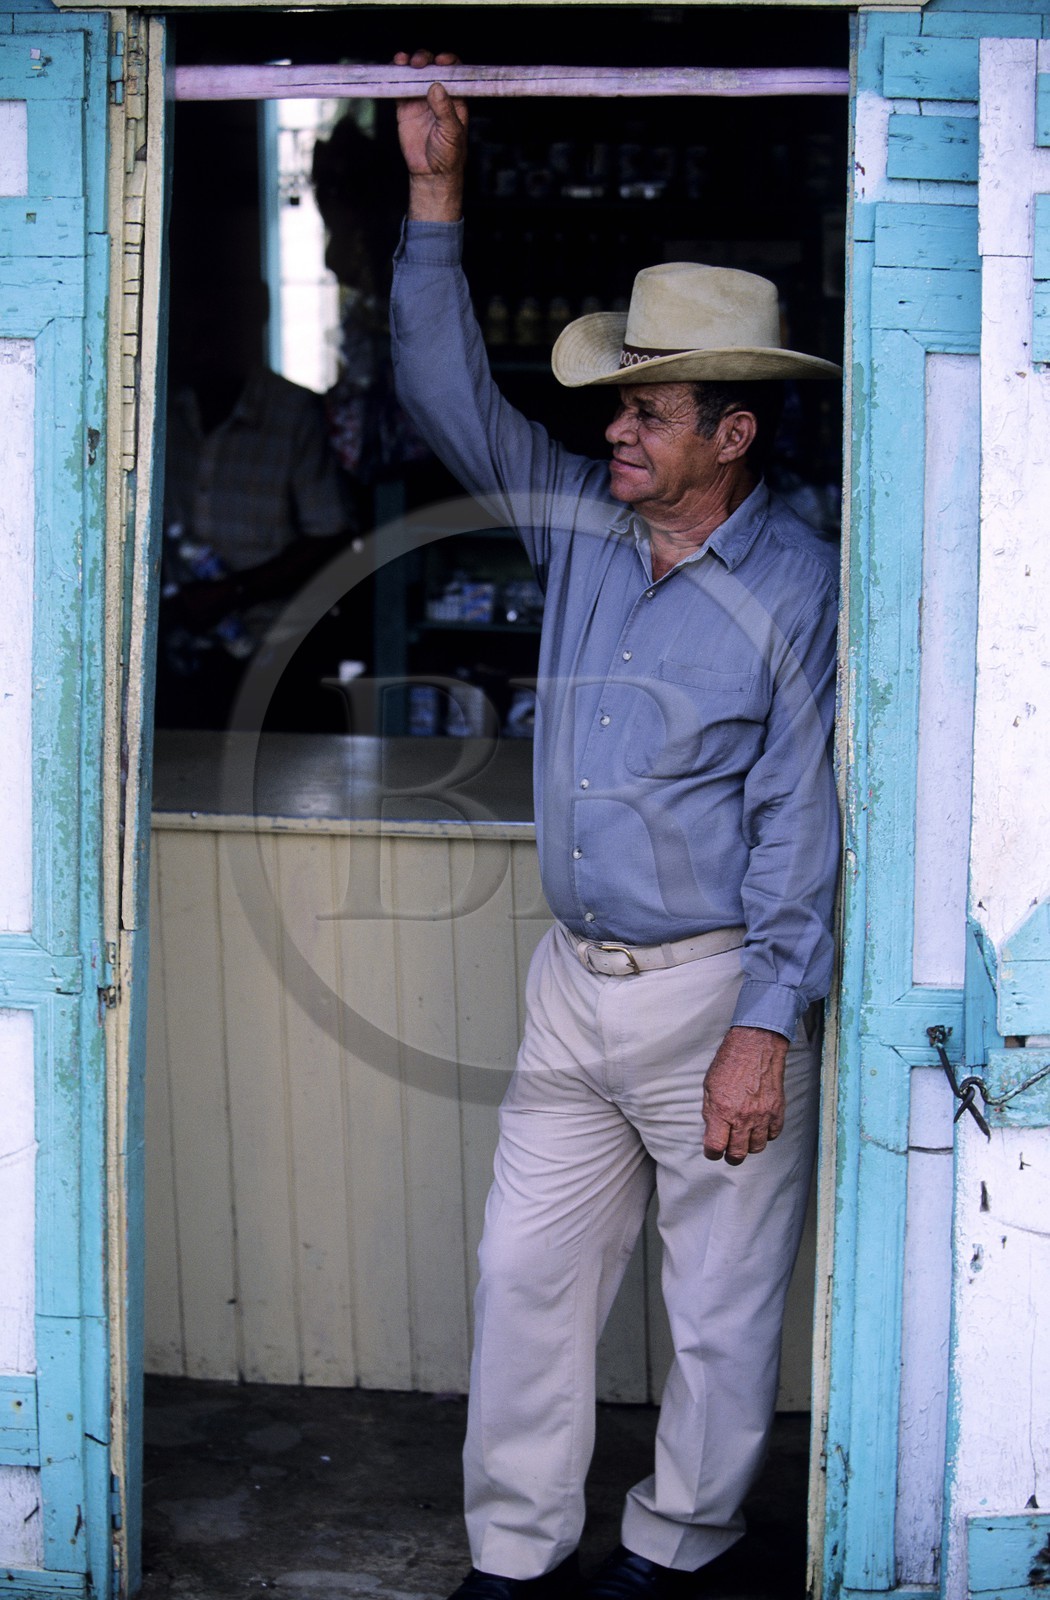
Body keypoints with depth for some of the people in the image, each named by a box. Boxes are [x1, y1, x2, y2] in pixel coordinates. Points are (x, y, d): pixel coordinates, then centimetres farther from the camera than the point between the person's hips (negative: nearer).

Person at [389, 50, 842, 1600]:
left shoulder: (797, 584, -11)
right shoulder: (583, 522, 5)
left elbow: (800, 818, -14)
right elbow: (450, 395, 9)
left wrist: (766, 1025, -18)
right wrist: (437, 196, 1)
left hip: (719, 991, -6)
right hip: (577, 979, 6)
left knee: (724, 1309, 7)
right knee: (527, 1271, 10)